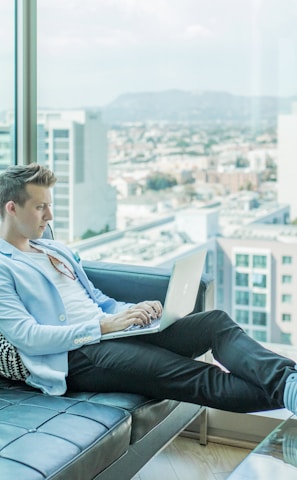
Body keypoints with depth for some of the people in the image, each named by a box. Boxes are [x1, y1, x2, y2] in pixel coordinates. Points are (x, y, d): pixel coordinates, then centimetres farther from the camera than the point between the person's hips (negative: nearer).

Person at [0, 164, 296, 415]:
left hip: (110, 332, 8)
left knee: (215, 321, -15)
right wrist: (104, 326, -18)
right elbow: (26, 338, -14)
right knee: (203, 379, -26)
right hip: (75, 356, -8)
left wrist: (134, 311, 3)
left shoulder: (56, 250, 24)